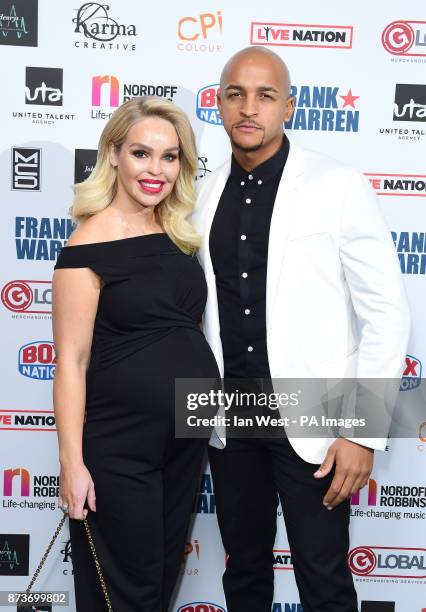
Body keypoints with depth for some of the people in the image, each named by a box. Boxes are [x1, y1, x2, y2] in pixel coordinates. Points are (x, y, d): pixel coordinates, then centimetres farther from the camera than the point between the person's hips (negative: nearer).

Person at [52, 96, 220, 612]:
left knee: (167, 568, 21)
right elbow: (71, 359, -15)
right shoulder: (90, 245, -14)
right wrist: (72, 462, -16)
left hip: (189, 433, 6)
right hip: (120, 442, -6)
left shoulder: (179, 234, 5)